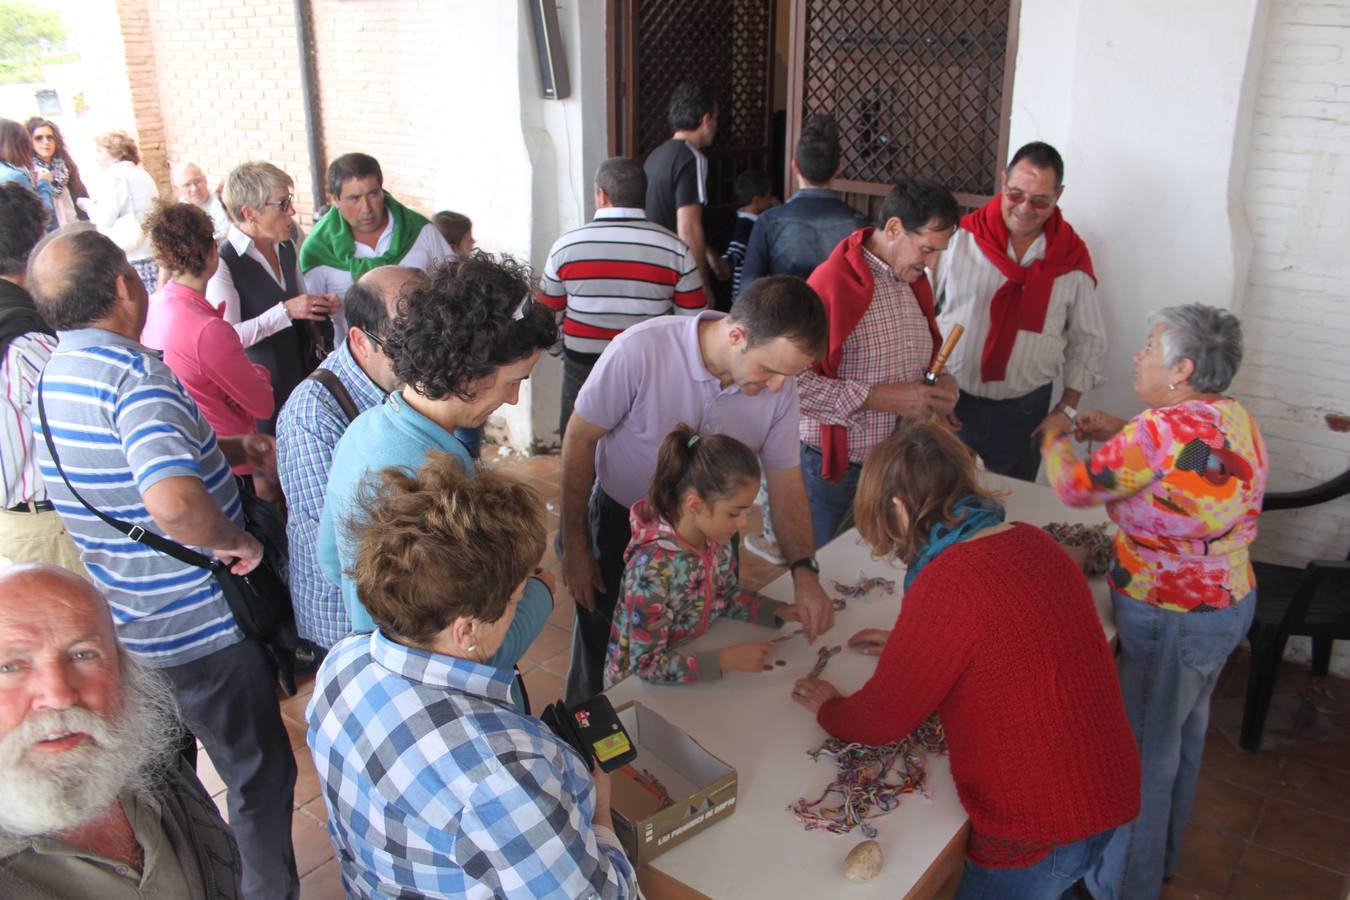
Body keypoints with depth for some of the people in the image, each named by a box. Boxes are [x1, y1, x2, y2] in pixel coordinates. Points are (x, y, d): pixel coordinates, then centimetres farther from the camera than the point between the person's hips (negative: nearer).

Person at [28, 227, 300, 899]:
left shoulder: (48, 377, 3)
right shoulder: (137, 377, -27)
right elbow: (173, 502, -44)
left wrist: (225, 450, 8)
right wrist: (238, 541, -25)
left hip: (123, 626, 9)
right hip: (204, 629, -9)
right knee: (260, 777, 11)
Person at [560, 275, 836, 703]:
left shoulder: (779, 383, -17)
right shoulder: (640, 351, -30)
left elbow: (786, 479, -5)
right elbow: (580, 440, -17)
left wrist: (804, 571, -16)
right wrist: (574, 545, -10)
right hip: (621, 523, -3)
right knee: (604, 661, 13)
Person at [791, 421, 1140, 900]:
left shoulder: (948, 585, -26)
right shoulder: (1030, 541, -2)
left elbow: (882, 719, -13)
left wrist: (827, 708, 7)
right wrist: (911, 647, 20)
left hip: (1044, 829, -7)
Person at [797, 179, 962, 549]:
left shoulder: (915, 282, 8)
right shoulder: (833, 282, -19)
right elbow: (793, 381, -26)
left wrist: (942, 381, 1)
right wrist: (880, 398, -25)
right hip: (831, 467, -7)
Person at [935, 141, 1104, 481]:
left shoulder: (1073, 259, -1)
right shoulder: (960, 238, -8)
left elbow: (1088, 341, 9)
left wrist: (1067, 408, 4)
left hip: (1024, 413, 2)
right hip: (949, 402, -1)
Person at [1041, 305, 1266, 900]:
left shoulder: (1162, 428, -28)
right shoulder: (1235, 418, 0)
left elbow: (1077, 488, -18)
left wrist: (1054, 436, 1)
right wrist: (1120, 434, 8)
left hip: (1171, 619, -9)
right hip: (1228, 603, 10)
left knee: (1140, 756, 8)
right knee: (1182, 738, 26)